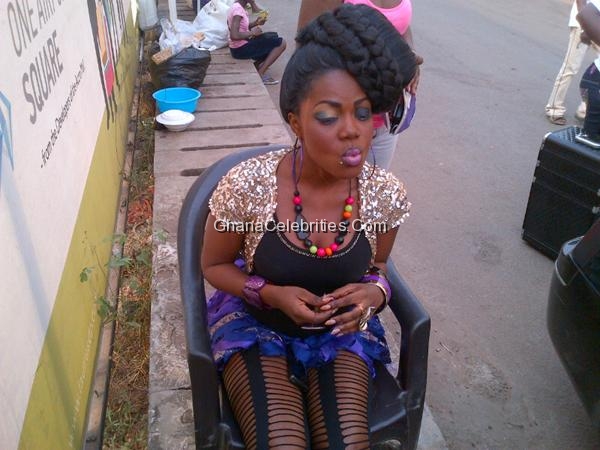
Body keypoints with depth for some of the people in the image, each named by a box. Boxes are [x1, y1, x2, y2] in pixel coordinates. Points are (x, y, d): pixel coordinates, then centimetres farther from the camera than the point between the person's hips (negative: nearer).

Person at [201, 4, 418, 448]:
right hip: (254, 322, -1)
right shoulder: (246, 186, -24)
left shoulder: (386, 194, -17)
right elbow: (214, 266, -5)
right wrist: (273, 294, -22)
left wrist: (374, 292, -18)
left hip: (341, 328, 2)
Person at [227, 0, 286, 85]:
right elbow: (234, 35, -30)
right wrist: (252, 32, -17)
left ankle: (255, 66, 13)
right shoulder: (238, 9, -21)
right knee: (281, 43, -5)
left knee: (274, 37, 21)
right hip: (240, 49, -10)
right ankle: (260, 74, -4)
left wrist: (256, 23, 2)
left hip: (240, 46, 10)